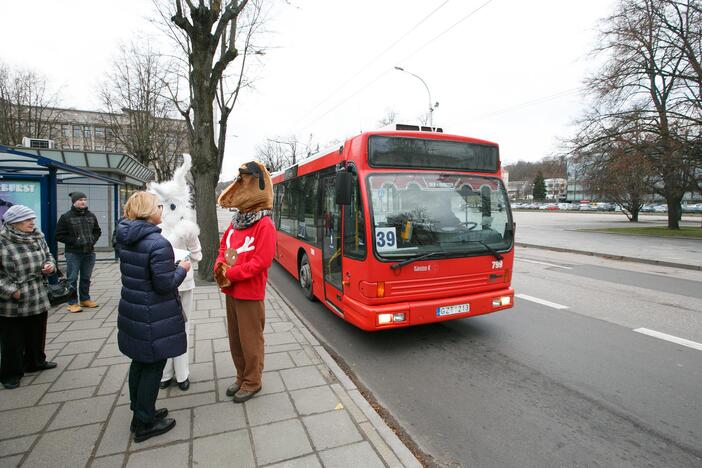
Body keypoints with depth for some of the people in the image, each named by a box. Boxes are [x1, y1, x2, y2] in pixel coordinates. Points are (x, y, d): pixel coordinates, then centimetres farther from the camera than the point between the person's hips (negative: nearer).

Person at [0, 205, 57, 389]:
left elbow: (48, 256, 17)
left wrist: (50, 265, -4)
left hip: (39, 300, 6)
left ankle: (35, 362, 40)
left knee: (37, 335, 20)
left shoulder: (37, 237, 3)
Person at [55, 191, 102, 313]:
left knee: (86, 278, 14)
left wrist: (93, 239, 2)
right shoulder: (66, 217, -5)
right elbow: (59, 235, -5)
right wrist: (74, 241, -15)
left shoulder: (91, 216, 9)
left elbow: (97, 231, 20)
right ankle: (72, 303, 9)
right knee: (72, 279, 1)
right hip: (73, 253, -5)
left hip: (89, 252, 5)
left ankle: (85, 299, 26)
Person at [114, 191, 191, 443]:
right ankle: (145, 424, 21)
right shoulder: (158, 243, -24)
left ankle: (140, 413, 38)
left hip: (131, 310, 8)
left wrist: (171, 266, 13)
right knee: (153, 366, 7)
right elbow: (165, 285, -22)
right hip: (154, 317, -8)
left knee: (139, 362, 21)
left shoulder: (126, 239, 3)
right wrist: (182, 269, -6)